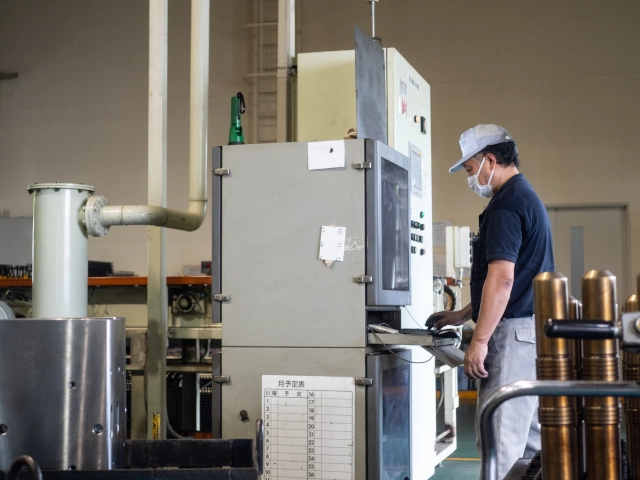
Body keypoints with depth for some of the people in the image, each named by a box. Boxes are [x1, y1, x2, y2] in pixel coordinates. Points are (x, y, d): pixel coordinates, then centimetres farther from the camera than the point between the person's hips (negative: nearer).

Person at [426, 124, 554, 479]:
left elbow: (502, 279, -22)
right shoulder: (528, 198, 19)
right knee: (531, 439, 13)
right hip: (532, 328, 10)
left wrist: (479, 341, -20)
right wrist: (462, 315, 25)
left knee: (500, 439, -8)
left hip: (513, 331, -10)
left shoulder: (506, 204, -13)